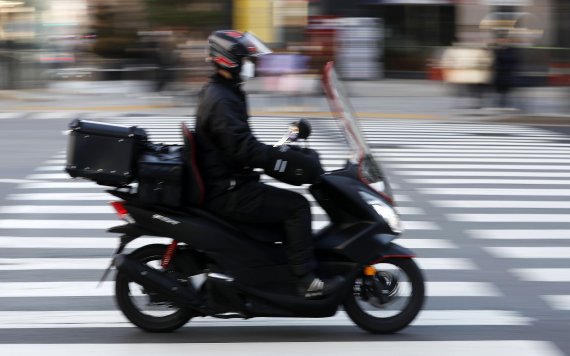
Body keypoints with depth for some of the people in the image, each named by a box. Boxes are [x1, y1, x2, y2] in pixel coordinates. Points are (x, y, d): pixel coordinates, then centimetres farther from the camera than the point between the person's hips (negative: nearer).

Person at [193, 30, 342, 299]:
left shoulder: (215, 93, 16)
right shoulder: (221, 101, -19)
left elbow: (240, 143, 22)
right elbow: (242, 149, -28)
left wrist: (281, 152, 15)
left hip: (224, 184, 11)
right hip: (227, 192, -11)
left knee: (289, 204, 19)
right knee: (296, 206, -14)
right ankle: (306, 281, -15)